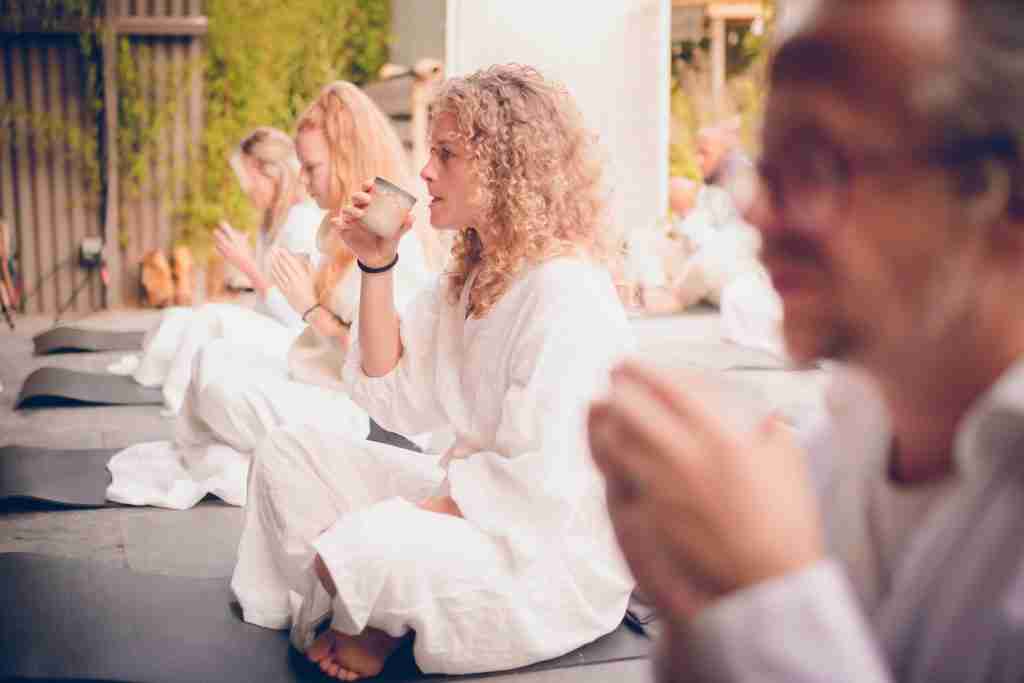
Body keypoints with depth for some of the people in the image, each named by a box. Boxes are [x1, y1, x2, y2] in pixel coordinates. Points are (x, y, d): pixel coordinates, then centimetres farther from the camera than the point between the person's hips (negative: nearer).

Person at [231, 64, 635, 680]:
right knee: (290, 453, 6)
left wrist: (402, 520, -20)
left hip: (557, 554, -9)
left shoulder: (566, 292, -23)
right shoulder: (472, 271, 8)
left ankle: (383, 630, 4)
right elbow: (393, 397, 6)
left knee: (363, 550, -31)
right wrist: (377, 265, -2)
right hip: (465, 499, 9)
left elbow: (539, 483, -26)